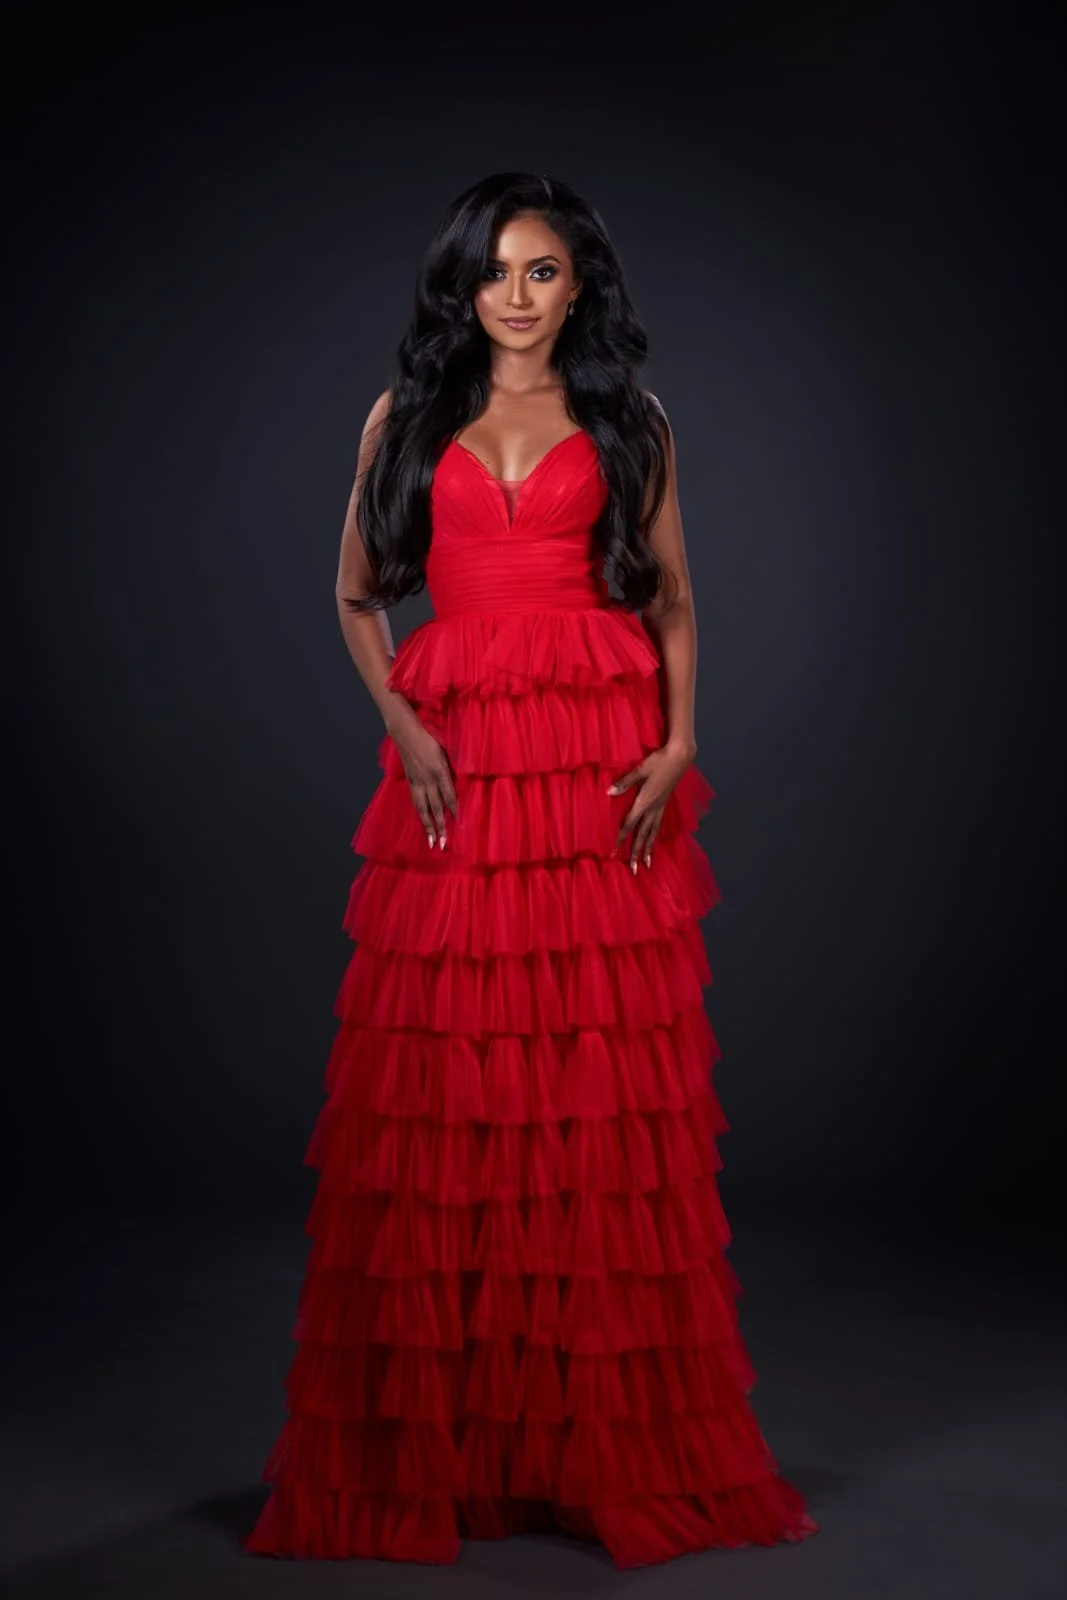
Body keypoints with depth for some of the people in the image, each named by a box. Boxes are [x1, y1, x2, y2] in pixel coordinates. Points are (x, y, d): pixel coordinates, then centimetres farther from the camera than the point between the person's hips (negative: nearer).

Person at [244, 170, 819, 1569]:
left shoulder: (629, 424, 12)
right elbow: (356, 593, 13)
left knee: (605, 1087, -2)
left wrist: (679, 743, -3)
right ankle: (432, 1440, 8)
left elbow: (671, 598, 12)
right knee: (441, 1092, -2)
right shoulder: (406, 416, 13)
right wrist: (400, 724, -3)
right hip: (457, 769, 1)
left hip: (604, 769, 0)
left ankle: (609, 1439, 8)